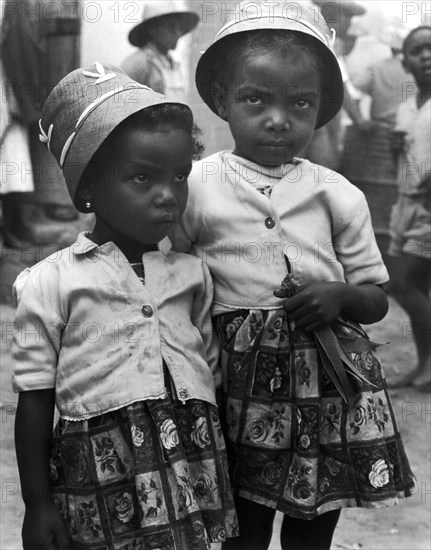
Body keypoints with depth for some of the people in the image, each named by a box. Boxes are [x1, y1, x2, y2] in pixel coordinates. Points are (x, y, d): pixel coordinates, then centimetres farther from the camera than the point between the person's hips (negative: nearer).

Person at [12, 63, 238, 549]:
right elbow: (35, 399, -1)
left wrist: (222, 469, 14)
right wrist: (37, 504, 0)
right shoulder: (51, 283, -4)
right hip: (104, 485, -3)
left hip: (192, 468, 4)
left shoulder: (191, 275, 8)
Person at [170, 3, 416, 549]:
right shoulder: (194, 187, -3)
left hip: (330, 381, 2)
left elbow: (376, 298, 8)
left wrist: (338, 296, -12)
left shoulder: (338, 195, 2)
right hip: (239, 380, -2)